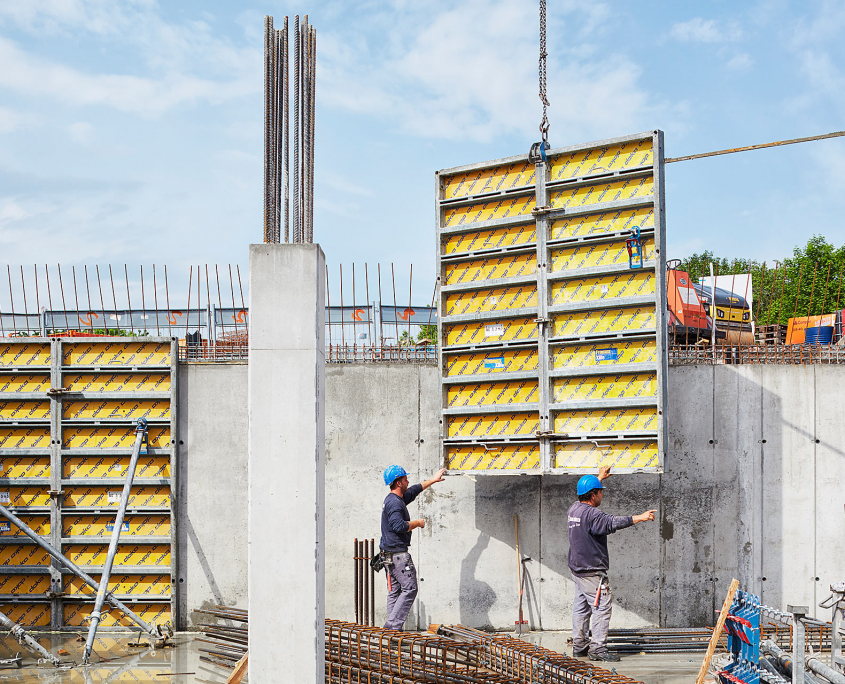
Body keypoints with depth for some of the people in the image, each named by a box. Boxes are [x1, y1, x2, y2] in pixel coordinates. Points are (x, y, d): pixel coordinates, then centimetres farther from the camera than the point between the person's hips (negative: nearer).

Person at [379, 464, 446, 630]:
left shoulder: (399, 498, 16)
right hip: (398, 553, -10)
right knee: (409, 589, -8)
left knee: (394, 591, 10)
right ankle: (393, 625, -13)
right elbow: (399, 525, -28)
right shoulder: (395, 502, -16)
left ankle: (391, 628, 9)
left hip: (389, 554, 10)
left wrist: (433, 480, 41)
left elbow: (415, 490, 33)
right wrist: (418, 523, -12)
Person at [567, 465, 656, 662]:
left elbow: (587, 492, 30)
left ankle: (579, 645, 19)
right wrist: (639, 518, -30)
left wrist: (599, 478, 42)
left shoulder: (574, 509, 9)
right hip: (592, 571, -10)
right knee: (602, 606, -7)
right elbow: (612, 522, -31)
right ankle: (598, 648, -10)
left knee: (581, 607, 15)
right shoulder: (591, 514, -19)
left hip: (578, 569, 10)